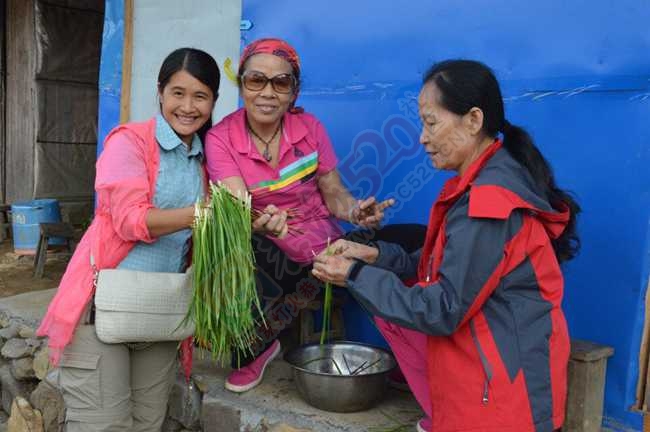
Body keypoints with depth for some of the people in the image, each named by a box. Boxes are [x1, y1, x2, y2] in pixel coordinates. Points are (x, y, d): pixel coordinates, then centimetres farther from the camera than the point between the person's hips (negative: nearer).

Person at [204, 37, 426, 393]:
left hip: (328, 253, 2)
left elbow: (334, 194, 1)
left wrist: (354, 211, -23)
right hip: (270, 261, -2)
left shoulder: (309, 127, -3)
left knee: (417, 241, -16)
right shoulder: (221, 138, -10)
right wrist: (260, 222, -48)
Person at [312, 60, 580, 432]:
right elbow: (447, 267, 9)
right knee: (390, 302, 7)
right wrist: (375, 255, 0)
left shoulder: (486, 201, -24)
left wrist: (356, 276, -14)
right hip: (485, 347, 9)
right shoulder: (492, 178, 4)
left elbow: (443, 312, -21)